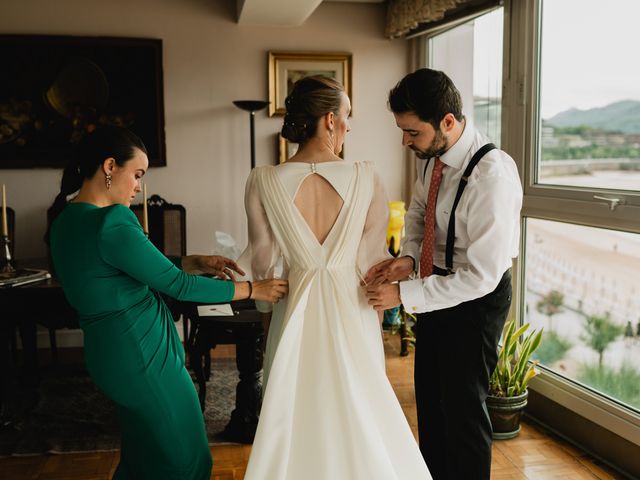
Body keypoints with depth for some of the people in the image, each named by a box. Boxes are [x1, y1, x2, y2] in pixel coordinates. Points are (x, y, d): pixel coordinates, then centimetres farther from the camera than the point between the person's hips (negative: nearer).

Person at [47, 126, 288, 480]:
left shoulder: (67, 219, 7)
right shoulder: (110, 223, -23)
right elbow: (176, 285, -19)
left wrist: (197, 262, 6)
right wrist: (252, 289, -11)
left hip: (110, 350, 10)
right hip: (141, 353, -10)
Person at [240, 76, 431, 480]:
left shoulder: (263, 181, -11)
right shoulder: (365, 178, -13)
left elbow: (265, 262, -3)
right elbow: (373, 260, -6)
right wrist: (377, 310, 11)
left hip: (295, 309, 1)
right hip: (352, 310, -1)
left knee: (295, 413, 17)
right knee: (357, 411, 17)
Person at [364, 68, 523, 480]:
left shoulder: (492, 176, -31)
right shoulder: (431, 155, -8)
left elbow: (481, 276, -29)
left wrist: (404, 295, -27)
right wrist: (409, 257, -8)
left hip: (477, 296, -8)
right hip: (437, 283, 8)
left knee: (463, 404, 8)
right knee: (429, 396, 22)